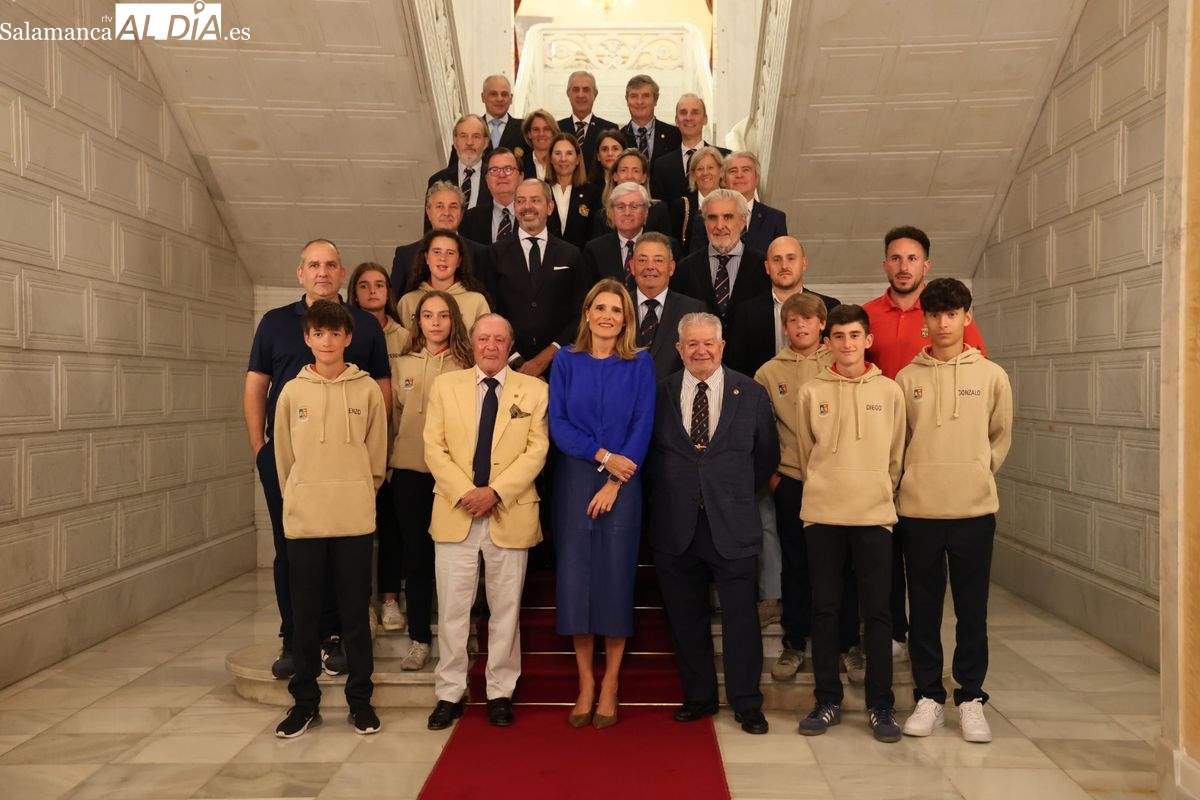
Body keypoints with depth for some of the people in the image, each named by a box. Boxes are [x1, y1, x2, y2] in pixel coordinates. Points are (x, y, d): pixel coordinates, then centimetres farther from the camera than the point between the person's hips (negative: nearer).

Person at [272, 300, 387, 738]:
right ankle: (304, 700, 23)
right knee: (305, 614, 9)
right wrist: (298, 500, 10)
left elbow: (377, 455, 5)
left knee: (355, 612, 8)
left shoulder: (367, 390, -1)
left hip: (355, 520, -1)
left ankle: (360, 698, 20)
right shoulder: (291, 392, 3)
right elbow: (284, 457, 10)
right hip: (303, 520, 1)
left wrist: (359, 496, 7)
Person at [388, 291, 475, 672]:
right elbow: (395, 418, 15)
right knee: (416, 555, 8)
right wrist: (389, 463, 13)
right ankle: (419, 639, 17)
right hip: (410, 472, 3)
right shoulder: (404, 365, 9)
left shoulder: (466, 365, 0)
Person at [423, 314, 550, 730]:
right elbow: (434, 447, 1)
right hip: (455, 513, 1)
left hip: (510, 515, 0)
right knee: (452, 610, 6)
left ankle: (500, 692, 21)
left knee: (505, 610, 8)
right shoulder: (445, 385, 8)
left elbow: (536, 450, -3)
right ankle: (449, 694, 19)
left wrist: (496, 492, -14)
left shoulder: (534, 390, 5)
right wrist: (465, 493, -11)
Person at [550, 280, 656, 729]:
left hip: (622, 482, -1)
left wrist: (614, 482, -11)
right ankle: (585, 684, 14)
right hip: (574, 481, 1)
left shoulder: (640, 364, 3)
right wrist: (602, 455, -12)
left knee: (616, 575, 1)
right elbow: (557, 423, 0)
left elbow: (643, 426, -3)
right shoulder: (566, 361, 6)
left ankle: (610, 685, 13)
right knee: (575, 575, 2)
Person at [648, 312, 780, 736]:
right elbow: (649, 453, 12)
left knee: (740, 616, 3)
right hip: (675, 525, 1)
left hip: (732, 525, -1)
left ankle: (746, 703, 19)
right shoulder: (660, 394, 3)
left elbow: (767, 455, 10)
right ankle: (698, 696, 27)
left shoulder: (751, 393, 3)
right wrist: (667, 488, 1)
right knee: (685, 617, 11)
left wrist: (738, 493, 7)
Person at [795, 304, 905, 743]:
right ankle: (828, 700, 19)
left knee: (877, 611, 4)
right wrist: (824, 490, 12)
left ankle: (880, 705, 16)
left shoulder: (889, 391, 3)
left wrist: (879, 492, 10)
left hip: (874, 515, 0)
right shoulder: (811, 392, 2)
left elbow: (895, 456, 10)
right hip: (822, 514, 0)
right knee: (824, 609, 7)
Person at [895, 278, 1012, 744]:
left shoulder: (991, 376, 2)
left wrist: (977, 473, 6)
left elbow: (1000, 437, 12)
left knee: (972, 608, 7)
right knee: (924, 607, 9)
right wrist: (920, 477, 5)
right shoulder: (907, 378, 2)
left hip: (975, 508, 0)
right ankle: (928, 697, 21)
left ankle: (970, 699, 21)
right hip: (919, 508, 0)